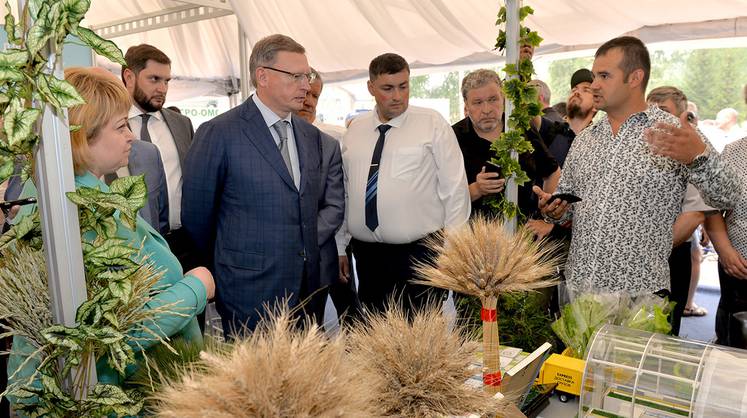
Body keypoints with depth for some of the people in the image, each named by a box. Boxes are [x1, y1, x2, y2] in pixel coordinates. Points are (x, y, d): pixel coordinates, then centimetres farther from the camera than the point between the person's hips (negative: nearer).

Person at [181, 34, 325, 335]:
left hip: (306, 290, 6)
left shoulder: (311, 135, 9)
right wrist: (228, 263, 8)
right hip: (251, 293, -5)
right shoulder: (218, 133, -11)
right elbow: (196, 214, -4)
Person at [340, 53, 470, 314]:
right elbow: (345, 187, 13)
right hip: (365, 252, 4)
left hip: (419, 252, -4)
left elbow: (455, 188, -3)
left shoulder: (433, 123, -2)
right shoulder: (355, 129, 10)